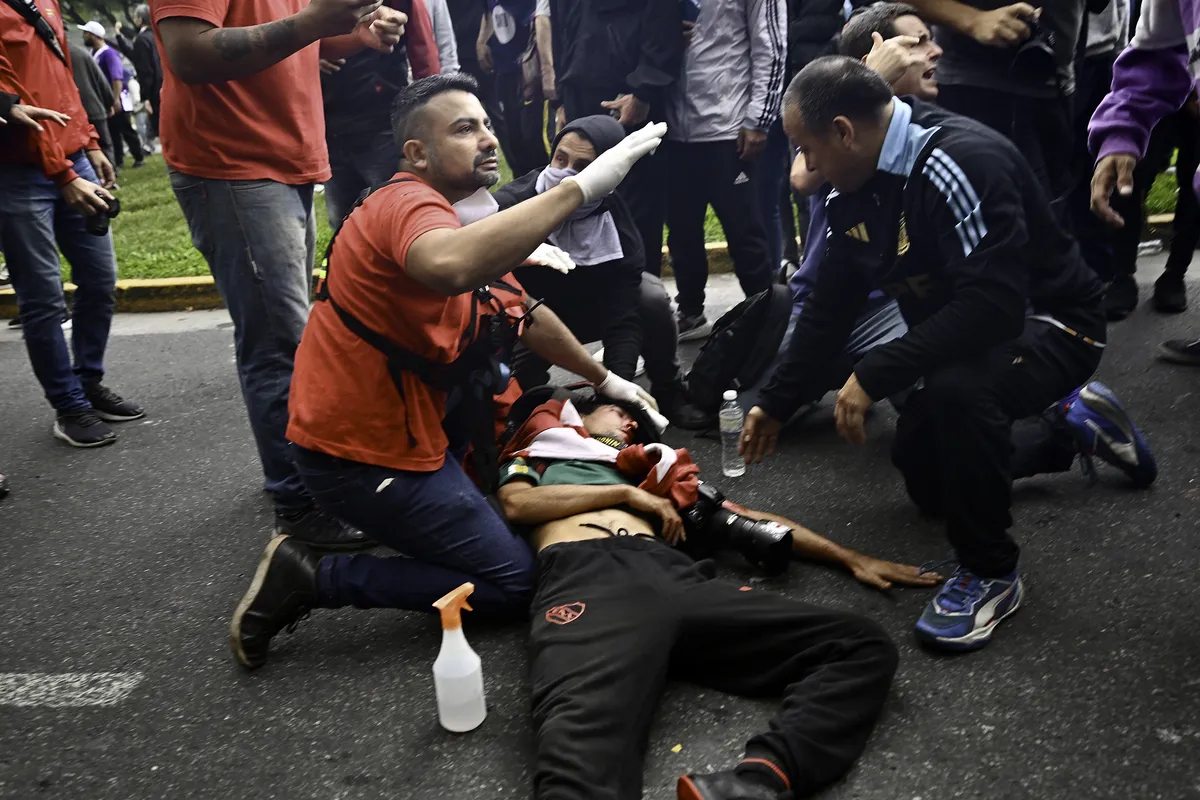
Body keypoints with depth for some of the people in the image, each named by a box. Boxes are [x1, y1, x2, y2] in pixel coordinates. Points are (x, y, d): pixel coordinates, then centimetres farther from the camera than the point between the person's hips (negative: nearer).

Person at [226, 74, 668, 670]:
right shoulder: (407, 202, -19)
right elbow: (452, 266, -46)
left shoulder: (461, 215, 11)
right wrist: (579, 188, -41)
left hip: (402, 418, 10)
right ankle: (311, 579, -3)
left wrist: (605, 380, 26)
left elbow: (527, 316, 21)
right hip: (360, 452, -9)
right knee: (514, 581, -4)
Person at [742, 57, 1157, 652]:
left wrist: (874, 376, -35)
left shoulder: (961, 162, -32)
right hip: (962, 332, 9)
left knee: (957, 389, -41)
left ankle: (990, 572, -18)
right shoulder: (854, 187, -5)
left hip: (1049, 321, -9)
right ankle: (1070, 427, 36)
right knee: (928, 483, 19)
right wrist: (776, 404, 3)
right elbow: (831, 307, 1)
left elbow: (993, 307, -39)